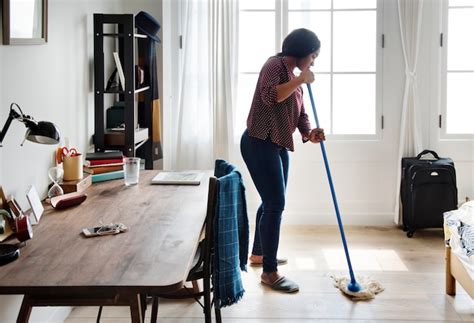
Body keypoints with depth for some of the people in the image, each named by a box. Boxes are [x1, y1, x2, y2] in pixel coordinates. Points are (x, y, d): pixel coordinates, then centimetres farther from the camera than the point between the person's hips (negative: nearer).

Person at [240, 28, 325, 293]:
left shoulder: (295, 77, 16)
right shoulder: (275, 65, -12)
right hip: (260, 143, -10)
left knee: (272, 202, 20)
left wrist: (309, 133, -6)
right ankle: (270, 272, -4)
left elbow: (300, 114, 14)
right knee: (276, 204, -11)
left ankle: (259, 253, 38)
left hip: (279, 146, 10)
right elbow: (269, 96, -31)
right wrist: (300, 80, -23)